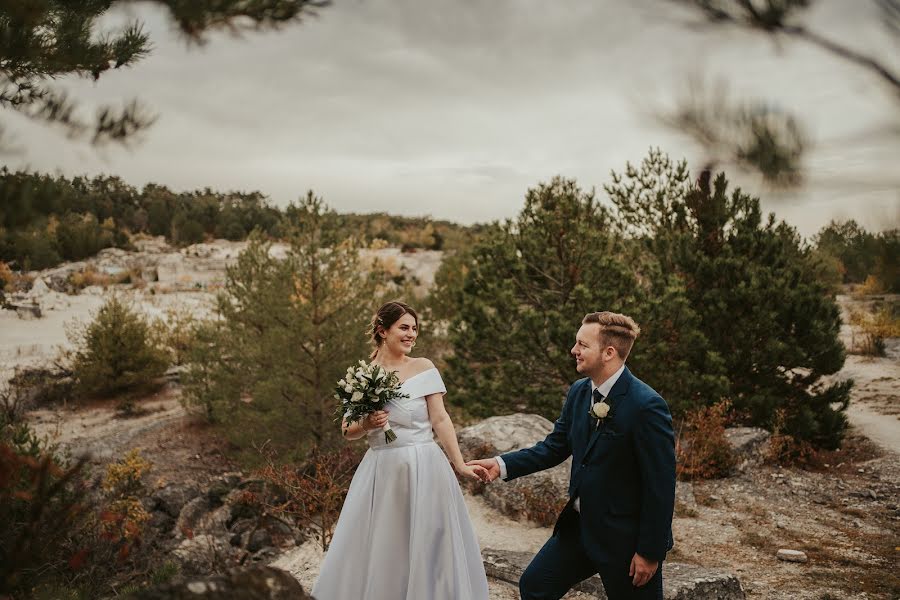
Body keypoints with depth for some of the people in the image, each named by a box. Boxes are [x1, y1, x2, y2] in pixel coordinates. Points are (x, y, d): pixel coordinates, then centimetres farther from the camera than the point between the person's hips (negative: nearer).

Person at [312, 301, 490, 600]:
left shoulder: (424, 368, 0)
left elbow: (440, 419, -2)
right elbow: (347, 431, 8)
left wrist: (460, 465, -7)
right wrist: (366, 425, -13)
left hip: (423, 469, -1)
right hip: (381, 473, 2)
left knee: (425, 549, 7)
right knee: (377, 553, 9)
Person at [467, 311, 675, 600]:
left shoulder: (646, 406, -22)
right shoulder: (579, 392, 0)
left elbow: (660, 485, -19)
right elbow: (555, 447, 8)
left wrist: (650, 552, -15)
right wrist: (503, 464, -5)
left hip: (625, 536, -7)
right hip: (579, 524, 7)